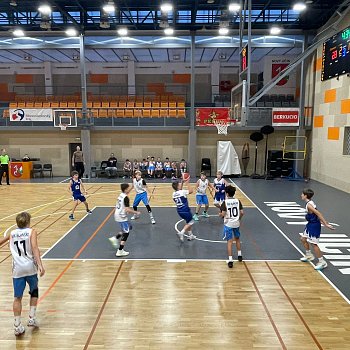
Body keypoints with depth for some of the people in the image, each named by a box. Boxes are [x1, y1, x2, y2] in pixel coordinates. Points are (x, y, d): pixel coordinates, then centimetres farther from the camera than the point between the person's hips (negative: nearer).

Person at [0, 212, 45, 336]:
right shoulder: (32, 232, 1)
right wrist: (40, 265, -22)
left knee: (17, 297, 6)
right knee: (34, 291, 20)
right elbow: (34, 248, -14)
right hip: (30, 267, -2)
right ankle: (32, 318, 20)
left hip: (17, 269, 2)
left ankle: (18, 326, 6)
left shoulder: (12, 233, 11)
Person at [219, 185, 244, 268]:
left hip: (228, 224, -4)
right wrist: (239, 219, 14)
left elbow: (223, 214, -18)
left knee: (229, 241, 0)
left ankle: (230, 260, -4)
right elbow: (242, 212, -4)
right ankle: (239, 255, 36)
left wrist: (220, 215, 5)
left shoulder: (225, 202, -12)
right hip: (236, 223, 4)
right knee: (237, 239, 25)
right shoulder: (238, 201, -1)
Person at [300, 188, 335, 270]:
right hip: (310, 224, 10)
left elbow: (318, 214, -28)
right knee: (303, 239, 19)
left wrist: (326, 224, -29)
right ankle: (309, 255, 36)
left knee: (314, 244, -3)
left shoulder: (309, 205, -23)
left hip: (314, 226, -10)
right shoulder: (310, 203, 6)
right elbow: (317, 214, 10)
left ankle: (322, 262, 8)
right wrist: (324, 223, 12)